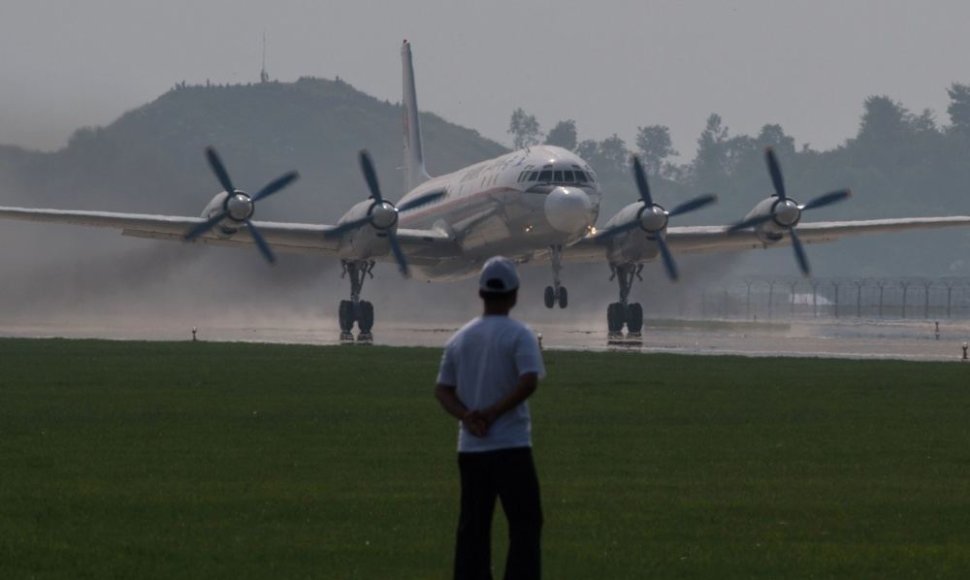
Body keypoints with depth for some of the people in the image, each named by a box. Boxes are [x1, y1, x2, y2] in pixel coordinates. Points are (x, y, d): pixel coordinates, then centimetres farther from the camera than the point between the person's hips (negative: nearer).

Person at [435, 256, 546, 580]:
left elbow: (443, 390, 6)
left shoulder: (460, 338, 10)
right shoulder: (518, 334, -6)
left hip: (470, 448, 5)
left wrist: (466, 416, -8)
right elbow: (529, 381, -20)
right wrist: (494, 413, -15)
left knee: (473, 527, 9)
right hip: (511, 446, -5)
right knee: (525, 524, 0)